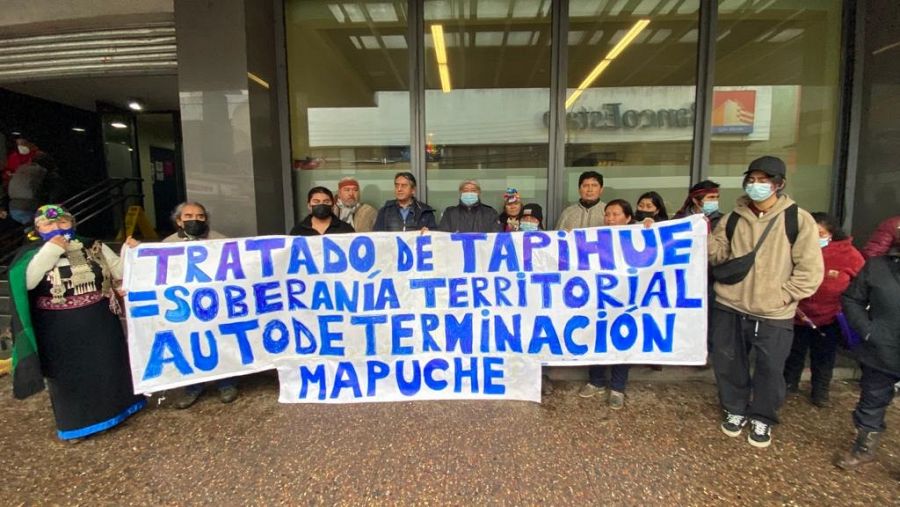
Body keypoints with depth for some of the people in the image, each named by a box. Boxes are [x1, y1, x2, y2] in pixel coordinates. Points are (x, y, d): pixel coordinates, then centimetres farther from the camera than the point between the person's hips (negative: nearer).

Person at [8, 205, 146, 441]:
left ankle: (118, 406, 34)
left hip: (99, 324, 1)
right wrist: (51, 250, -20)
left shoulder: (94, 247, 2)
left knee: (109, 366, 14)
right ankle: (76, 423, 29)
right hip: (59, 331, -1)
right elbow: (23, 281, -19)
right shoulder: (33, 253, -2)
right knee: (69, 376, 11)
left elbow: (119, 272, 6)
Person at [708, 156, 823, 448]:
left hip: (773, 315, -3)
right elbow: (718, 256, 4)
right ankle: (735, 409, 37)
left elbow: (810, 270, -6)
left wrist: (781, 296, -12)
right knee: (727, 363, 14)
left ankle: (762, 418, 34)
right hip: (729, 308, 3)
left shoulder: (798, 219, -5)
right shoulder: (734, 218, 4)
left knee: (770, 369, 10)